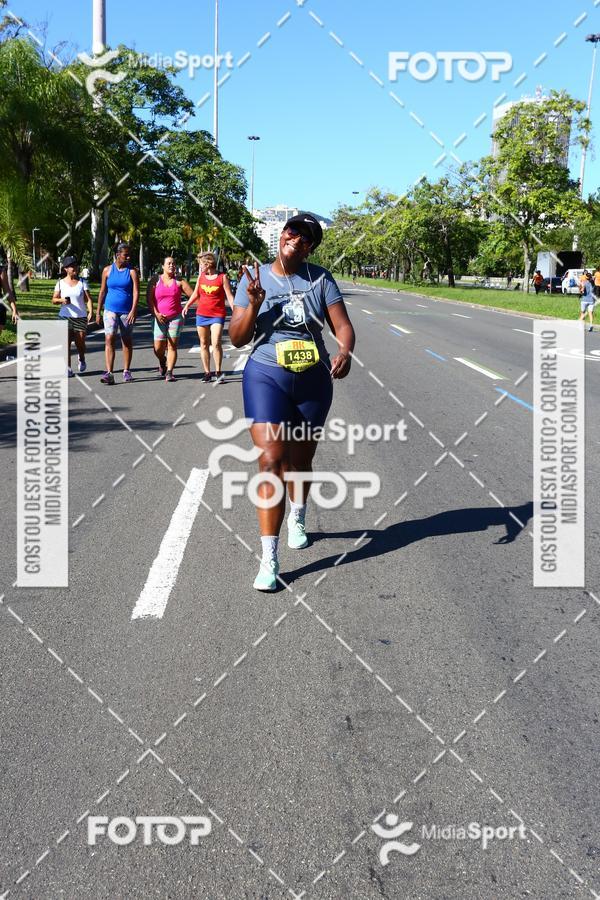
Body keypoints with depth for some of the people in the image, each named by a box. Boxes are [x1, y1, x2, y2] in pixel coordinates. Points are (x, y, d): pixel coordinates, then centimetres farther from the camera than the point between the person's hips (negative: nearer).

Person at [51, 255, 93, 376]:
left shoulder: (82, 282, 3)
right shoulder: (60, 283, 5)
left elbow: (88, 298, -3)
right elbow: (54, 299, 7)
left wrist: (91, 312, -19)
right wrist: (61, 300, -15)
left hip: (81, 317, 0)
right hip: (65, 316, 0)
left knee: (80, 342, 2)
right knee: (66, 342, -10)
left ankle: (81, 359, 35)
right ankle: (68, 368, -5)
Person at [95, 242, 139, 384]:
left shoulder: (132, 272, -1)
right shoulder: (107, 270, 4)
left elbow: (136, 292, -9)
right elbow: (102, 291, 9)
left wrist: (133, 311, -22)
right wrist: (98, 311, 7)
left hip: (127, 312, 0)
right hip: (111, 310, 0)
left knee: (127, 341, 10)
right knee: (109, 339, -12)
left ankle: (126, 371, 23)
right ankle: (109, 373, -17)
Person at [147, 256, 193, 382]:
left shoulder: (179, 281, 5)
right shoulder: (155, 280, 4)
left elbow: (192, 295, 1)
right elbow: (149, 299, 0)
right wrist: (156, 313, -10)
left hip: (176, 317, 0)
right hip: (160, 318, 0)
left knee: (172, 346, -5)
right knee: (158, 348, -2)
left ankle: (169, 372, -1)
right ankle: (162, 362, 30)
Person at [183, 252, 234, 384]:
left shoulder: (222, 278, -5)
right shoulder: (201, 277, 8)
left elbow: (229, 297, -5)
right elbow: (196, 294, 21)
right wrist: (187, 306, 13)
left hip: (217, 315, -5)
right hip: (201, 314, 5)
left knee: (216, 343, -16)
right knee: (204, 344, 7)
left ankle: (218, 372, -4)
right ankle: (207, 372, 15)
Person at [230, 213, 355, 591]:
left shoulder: (320, 279, 1)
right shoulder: (255, 278, 0)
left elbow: (343, 325, -5)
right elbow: (237, 338, -1)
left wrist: (345, 351, -26)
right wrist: (253, 304, -19)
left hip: (314, 380, 2)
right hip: (266, 377, -2)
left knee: (300, 460, 15)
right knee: (271, 462, -15)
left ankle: (298, 520, 47)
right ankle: (269, 558, -14)